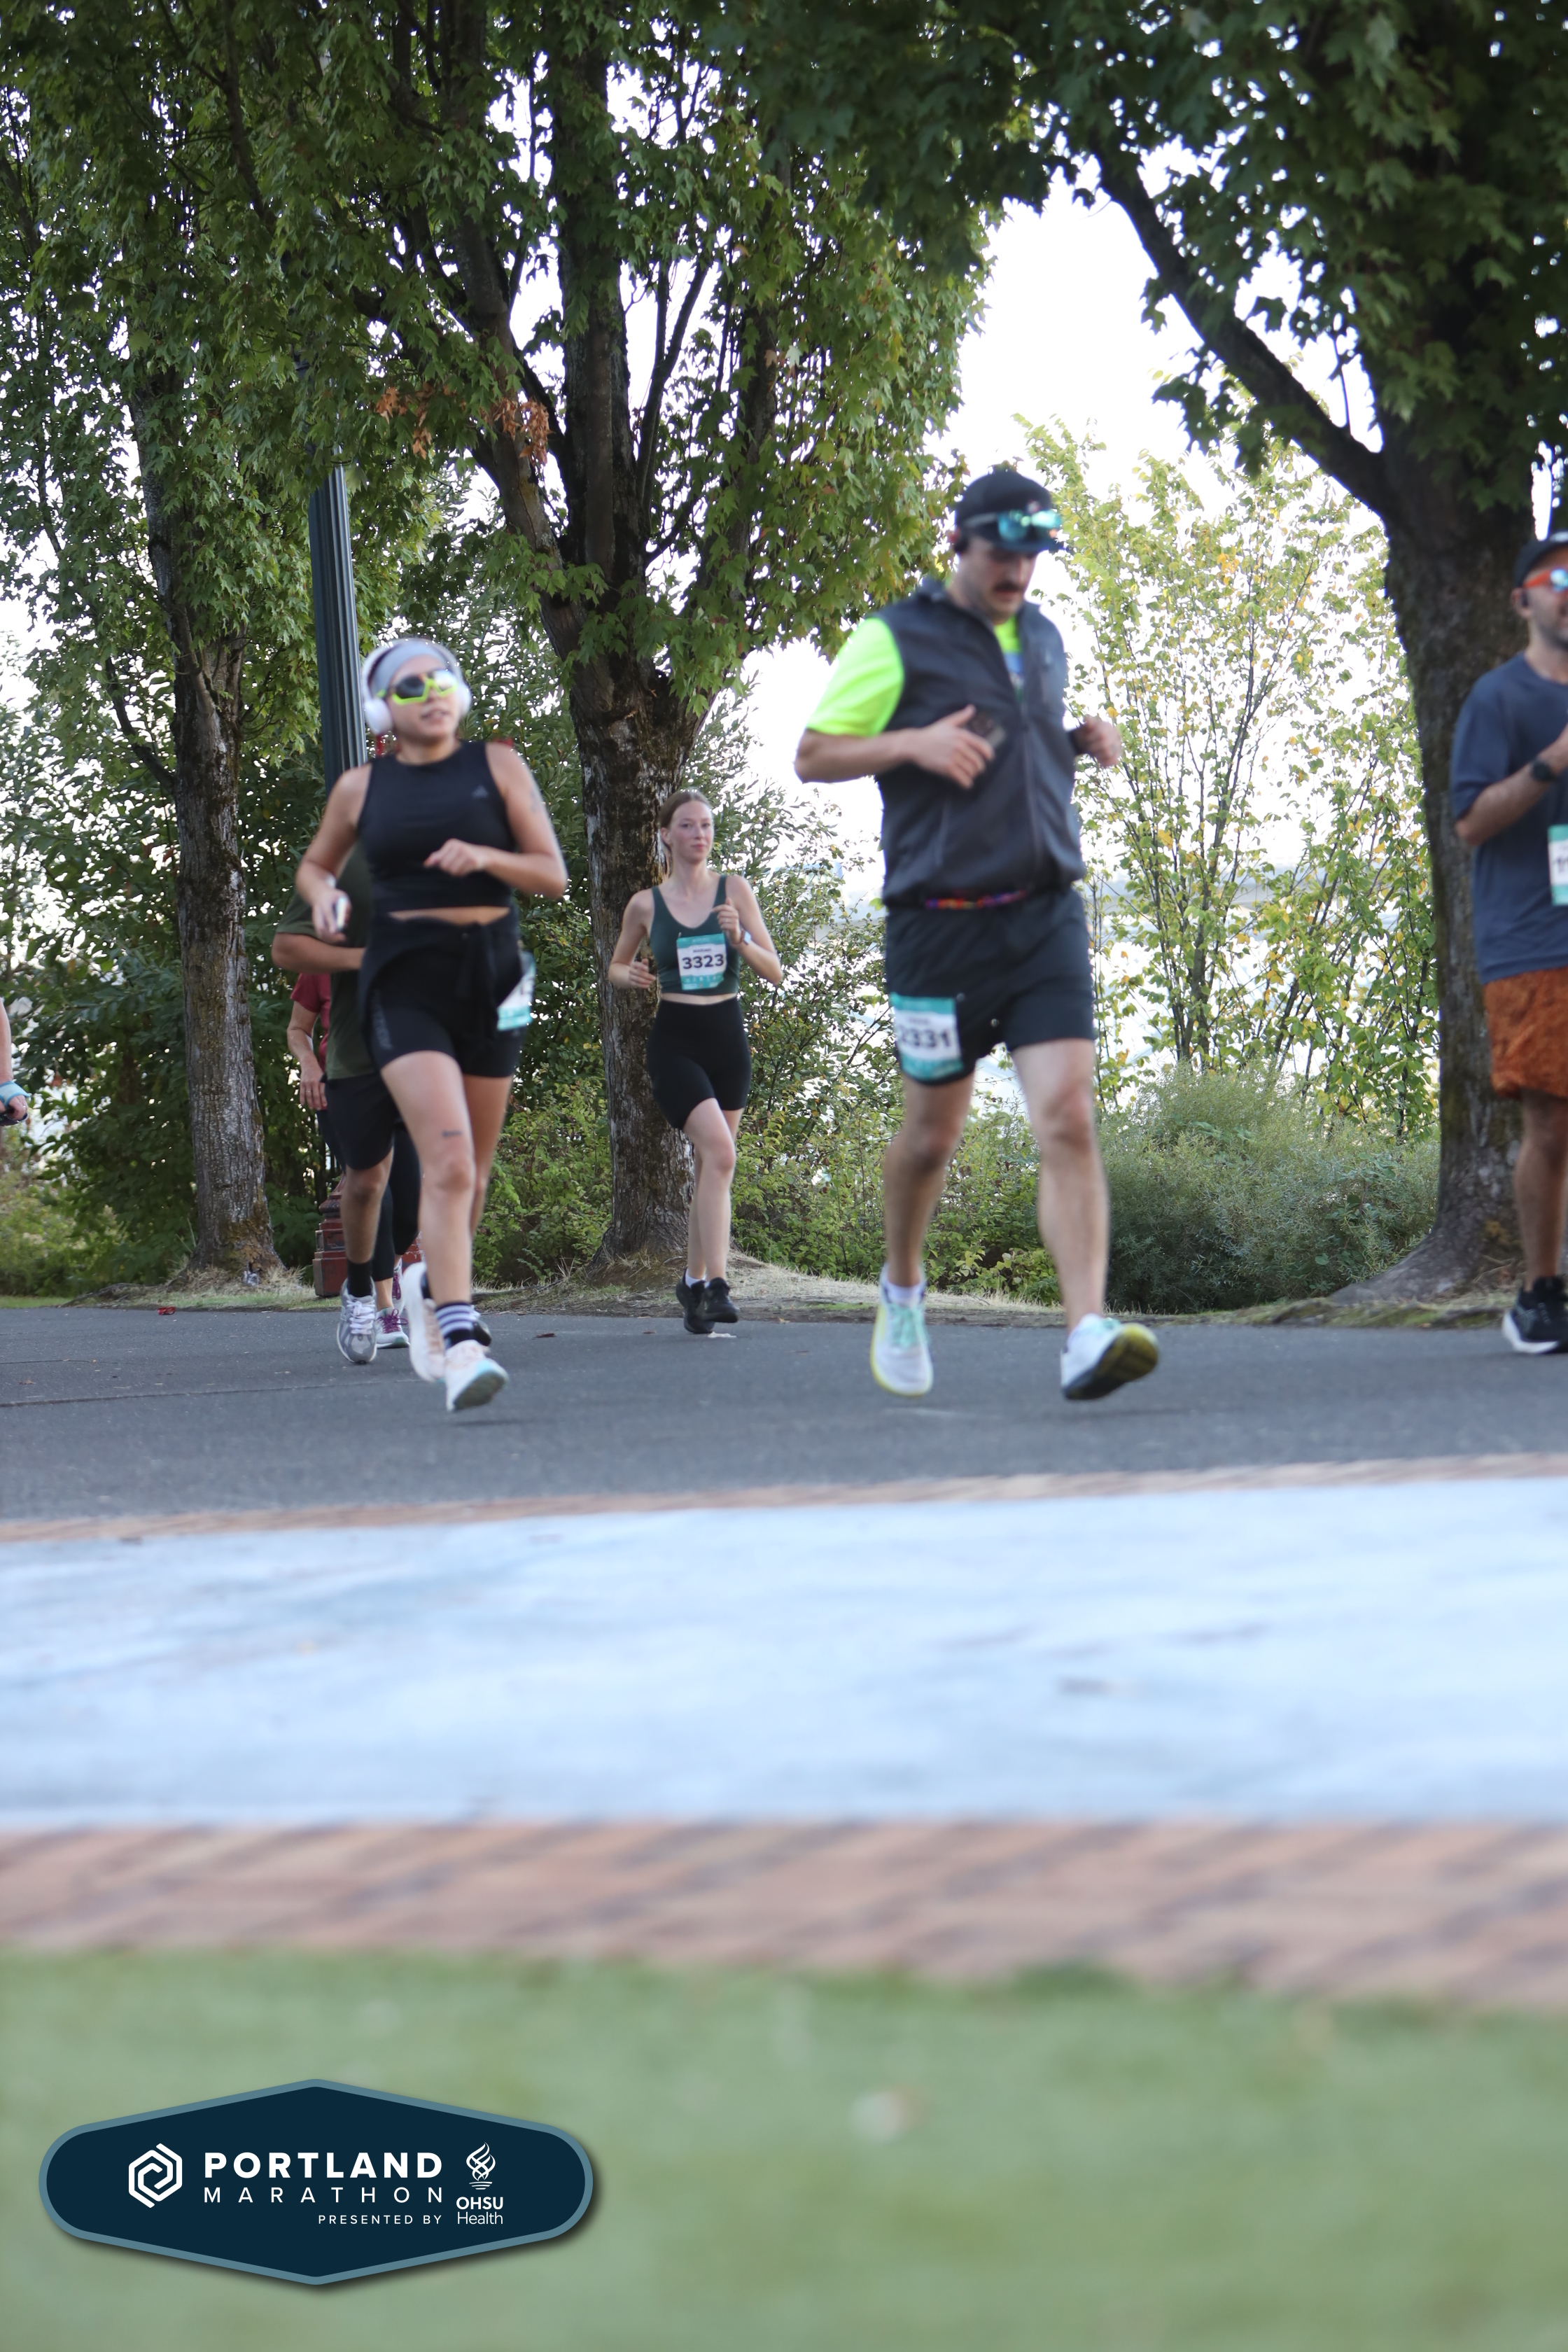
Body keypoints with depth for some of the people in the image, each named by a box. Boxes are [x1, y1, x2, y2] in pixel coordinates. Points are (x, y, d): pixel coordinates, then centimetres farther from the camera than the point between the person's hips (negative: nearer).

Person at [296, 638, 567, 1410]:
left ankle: (430, 1280, 44)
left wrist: (484, 856, -16)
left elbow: (554, 876, 3)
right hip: (406, 980, -3)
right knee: (447, 1161, -21)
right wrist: (325, 896, 0)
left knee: (472, 1168, 14)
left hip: (491, 976, 3)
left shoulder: (497, 767, 5)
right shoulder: (361, 787, 6)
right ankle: (461, 1344, -28)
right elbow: (315, 863, 23)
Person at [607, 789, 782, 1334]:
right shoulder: (646, 906, 2)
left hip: (728, 1039, 3)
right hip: (675, 1041, -3)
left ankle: (693, 1283, 26)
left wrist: (740, 940, -17)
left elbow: (775, 973, 1)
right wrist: (630, 975, -5)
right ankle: (715, 1285, -26)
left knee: (711, 1165, 10)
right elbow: (616, 967, 18)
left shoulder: (734, 891, 4)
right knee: (719, 1152, -22)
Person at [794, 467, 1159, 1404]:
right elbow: (813, 756, -2)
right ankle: (903, 1289, 37)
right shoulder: (896, 640, -2)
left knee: (1069, 1119, -14)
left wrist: (1083, 741, 10)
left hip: (1047, 913, 3)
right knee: (933, 1133, 9)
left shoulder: (1044, 639, 16)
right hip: (943, 921, -3)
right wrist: (913, 743, -17)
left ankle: (1089, 1331, -24)